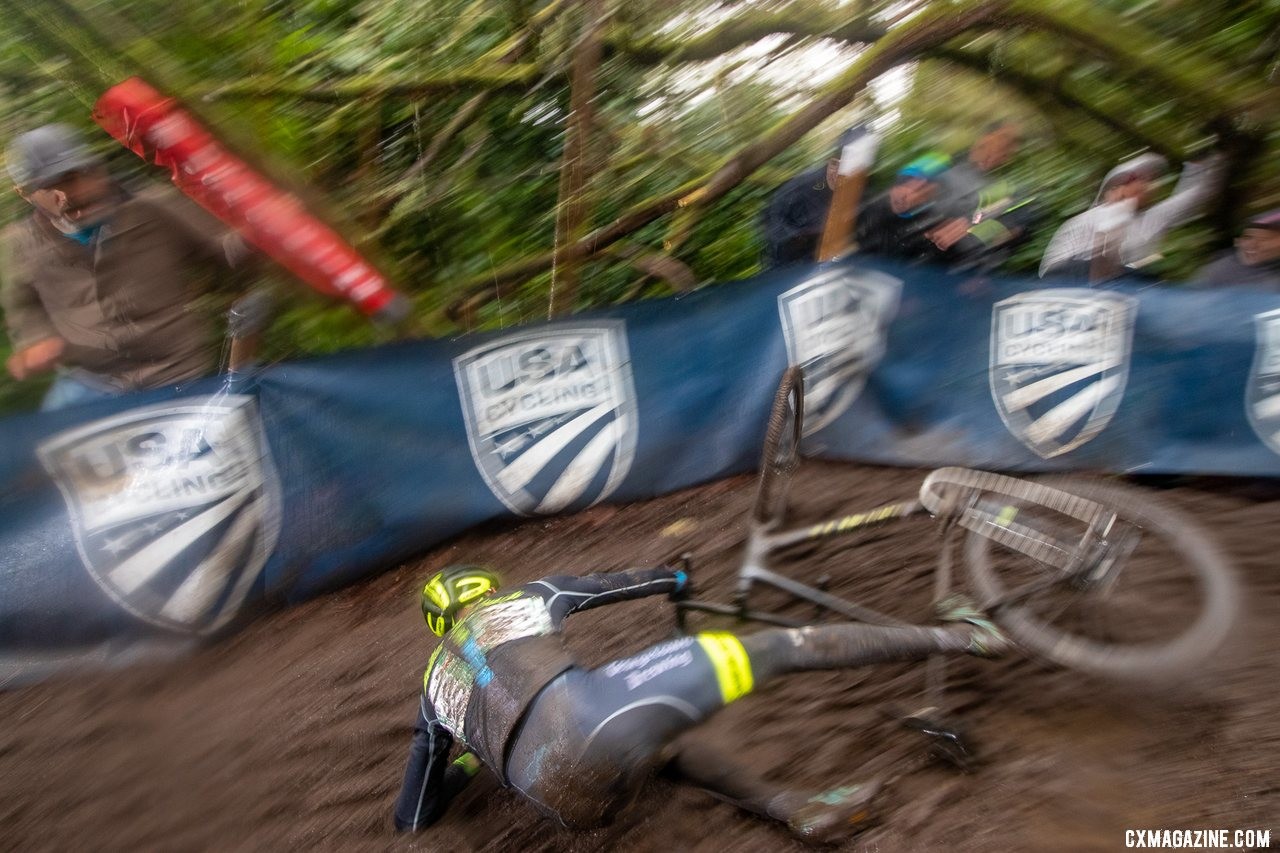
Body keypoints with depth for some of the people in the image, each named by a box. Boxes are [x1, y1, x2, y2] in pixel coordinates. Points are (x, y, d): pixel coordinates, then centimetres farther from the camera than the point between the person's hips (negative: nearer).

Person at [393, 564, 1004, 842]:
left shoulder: (435, 690, 31)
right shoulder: (524, 598, 24)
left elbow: (411, 818, 30)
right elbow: (618, 584, 36)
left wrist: (466, 762, 47)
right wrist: (676, 579, 55)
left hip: (571, 803, 4)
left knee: (655, 738, 37)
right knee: (782, 647, 7)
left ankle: (797, 808, 22)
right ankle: (950, 636, 16)